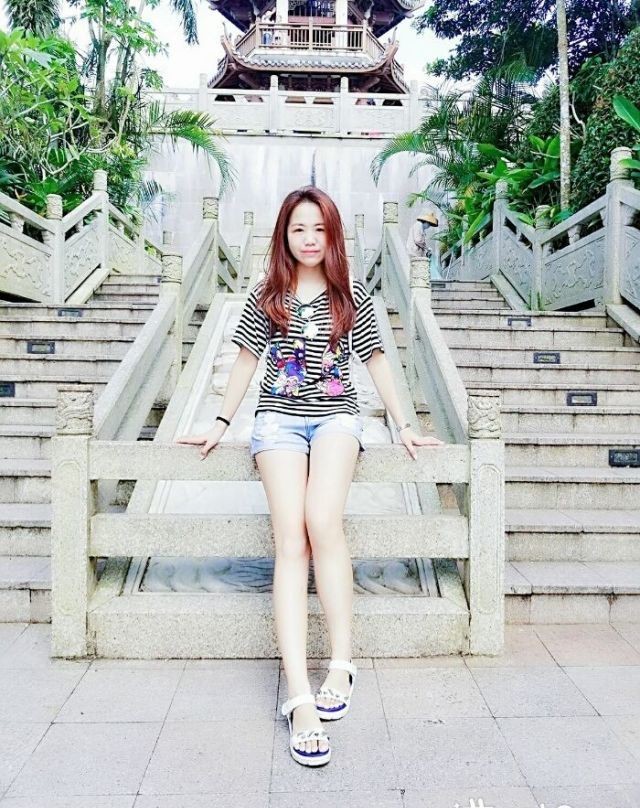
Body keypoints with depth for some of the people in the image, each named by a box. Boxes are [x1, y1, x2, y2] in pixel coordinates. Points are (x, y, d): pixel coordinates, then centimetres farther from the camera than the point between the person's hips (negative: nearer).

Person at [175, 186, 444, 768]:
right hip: (279, 420, 1)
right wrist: (220, 424, 15)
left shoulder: (353, 296, 10)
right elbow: (246, 361, 16)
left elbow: (377, 360, 13)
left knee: (322, 523, -28)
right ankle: (300, 697, -21)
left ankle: (341, 663, -13)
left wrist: (403, 425, 11)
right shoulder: (265, 297, 11)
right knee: (290, 539, -19)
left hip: (336, 417, 0)